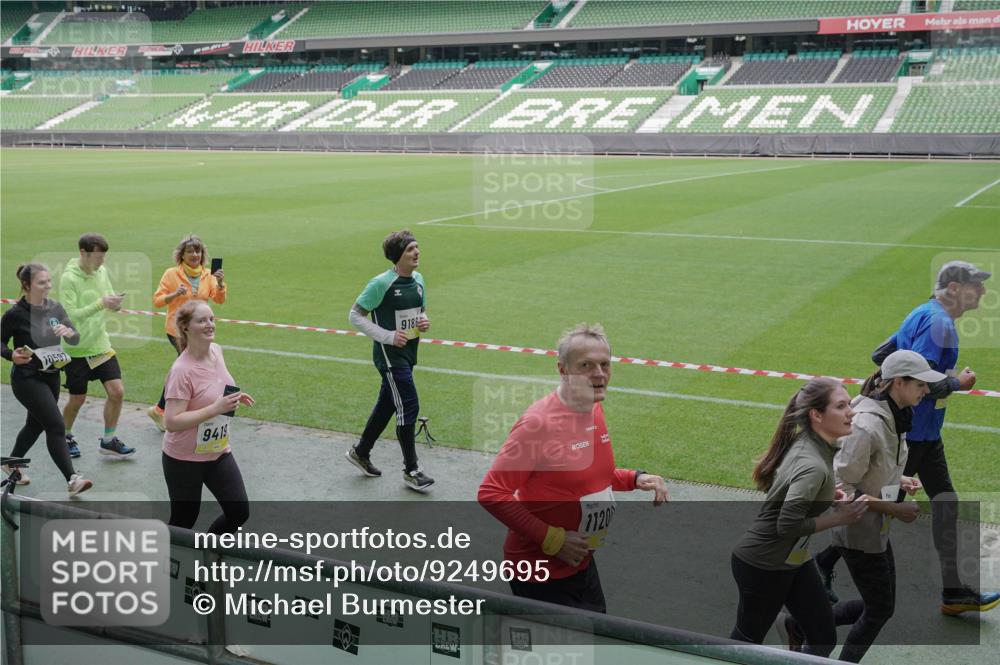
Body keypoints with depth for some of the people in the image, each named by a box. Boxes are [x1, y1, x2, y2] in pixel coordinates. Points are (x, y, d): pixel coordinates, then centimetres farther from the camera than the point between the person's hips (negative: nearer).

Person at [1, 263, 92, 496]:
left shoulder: (55, 308, 0)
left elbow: (75, 340, 0)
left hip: (51, 376, 7)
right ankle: (72, 479, -10)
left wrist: (69, 332, -23)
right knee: (56, 426, -12)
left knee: (36, 424, 20)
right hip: (27, 379, -6)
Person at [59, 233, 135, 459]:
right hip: (77, 349, -5)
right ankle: (65, 437, 35)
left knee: (117, 391, -4)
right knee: (78, 399, 8)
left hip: (101, 344, 5)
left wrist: (115, 303, -12)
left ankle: (108, 440, 13)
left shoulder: (102, 271, 0)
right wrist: (101, 304, -30)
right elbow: (69, 315, -23)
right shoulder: (69, 278, -18)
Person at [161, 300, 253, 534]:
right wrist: (215, 409, -32)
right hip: (184, 460, -7)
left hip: (219, 452, 7)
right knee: (183, 524, 8)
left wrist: (233, 397, 2)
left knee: (239, 513, 6)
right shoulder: (182, 370, -26)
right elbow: (171, 422, -29)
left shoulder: (216, 351, -3)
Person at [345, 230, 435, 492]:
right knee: (409, 407, -8)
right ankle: (411, 470, 3)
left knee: (386, 405, 18)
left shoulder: (418, 279, 6)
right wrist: (388, 336, -18)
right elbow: (355, 315, -11)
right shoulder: (381, 283, -17)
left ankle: (360, 452, 37)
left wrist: (424, 321, -3)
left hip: (408, 352, 8)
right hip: (389, 355, -8)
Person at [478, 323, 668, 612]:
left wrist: (635, 478, 0)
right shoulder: (539, 422, -24)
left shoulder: (594, 409, 3)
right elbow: (491, 493, -24)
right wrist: (552, 539, -26)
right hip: (541, 574, -8)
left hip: (582, 564, 8)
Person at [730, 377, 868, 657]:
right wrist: (838, 518, -19)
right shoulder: (813, 465, -30)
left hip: (794, 560, 9)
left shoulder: (806, 442, -3)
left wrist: (826, 495, -1)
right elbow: (788, 525, -31)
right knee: (747, 640, 11)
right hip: (763, 566, -9)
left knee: (823, 638, 11)